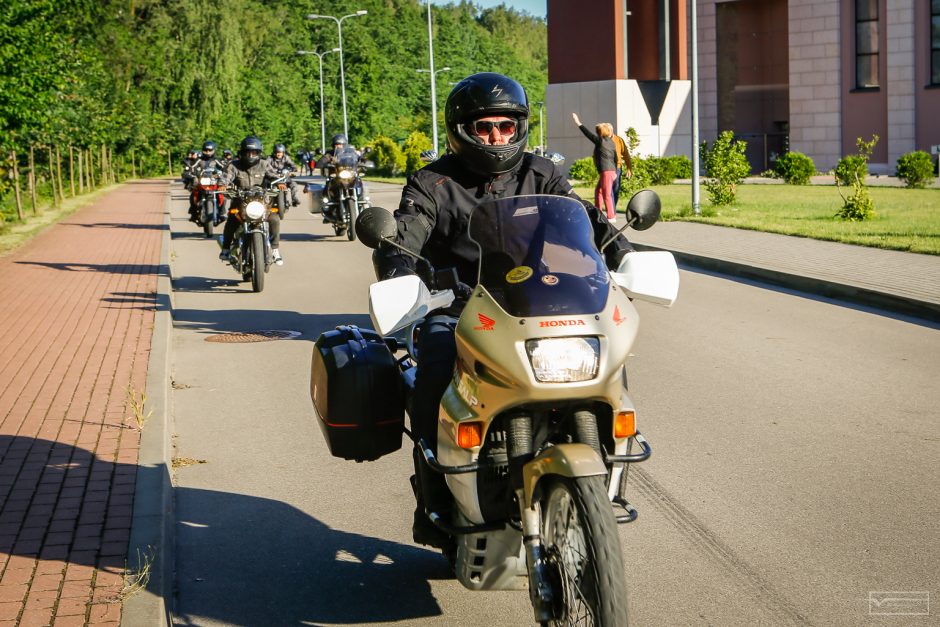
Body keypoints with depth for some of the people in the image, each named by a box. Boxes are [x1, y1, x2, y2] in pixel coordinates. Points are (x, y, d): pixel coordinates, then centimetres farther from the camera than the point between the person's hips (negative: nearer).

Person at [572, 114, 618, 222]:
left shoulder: (600, 141, -10)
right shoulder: (611, 142, 13)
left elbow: (588, 134, -8)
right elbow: (615, 157, 16)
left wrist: (578, 123, -1)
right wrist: (615, 172, 23)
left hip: (606, 171, -9)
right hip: (611, 170, 9)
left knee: (606, 194, -5)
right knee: (598, 191, 20)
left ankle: (611, 216, -3)